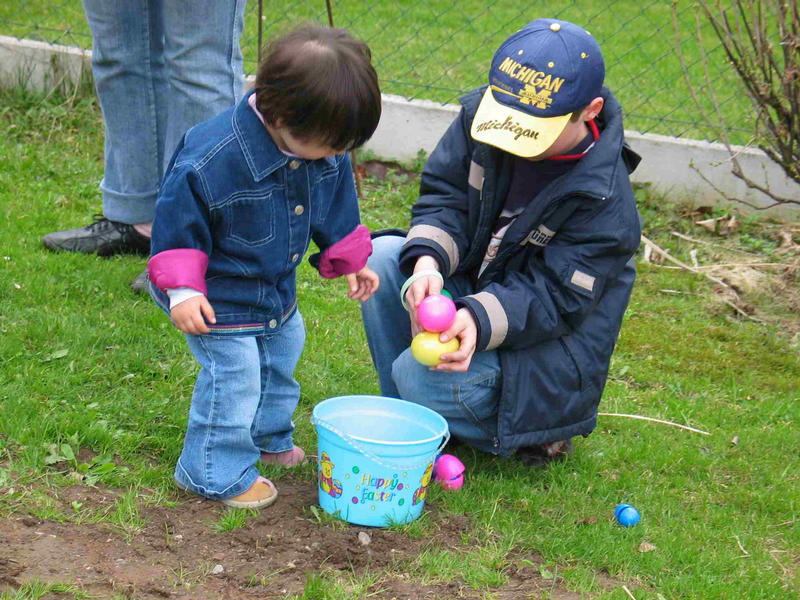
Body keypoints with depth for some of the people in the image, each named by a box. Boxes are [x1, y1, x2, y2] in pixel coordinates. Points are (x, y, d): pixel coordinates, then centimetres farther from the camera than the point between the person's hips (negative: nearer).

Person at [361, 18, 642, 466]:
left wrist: (479, 318, -45)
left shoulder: (605, 202, -26)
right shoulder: (482, 113, -11)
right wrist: (428, 261, -29)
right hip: (473, 286, 7)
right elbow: (445, 196, -6)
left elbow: (555, 299, -26)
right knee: (383, 257, -17)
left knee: (422, 374, -29)